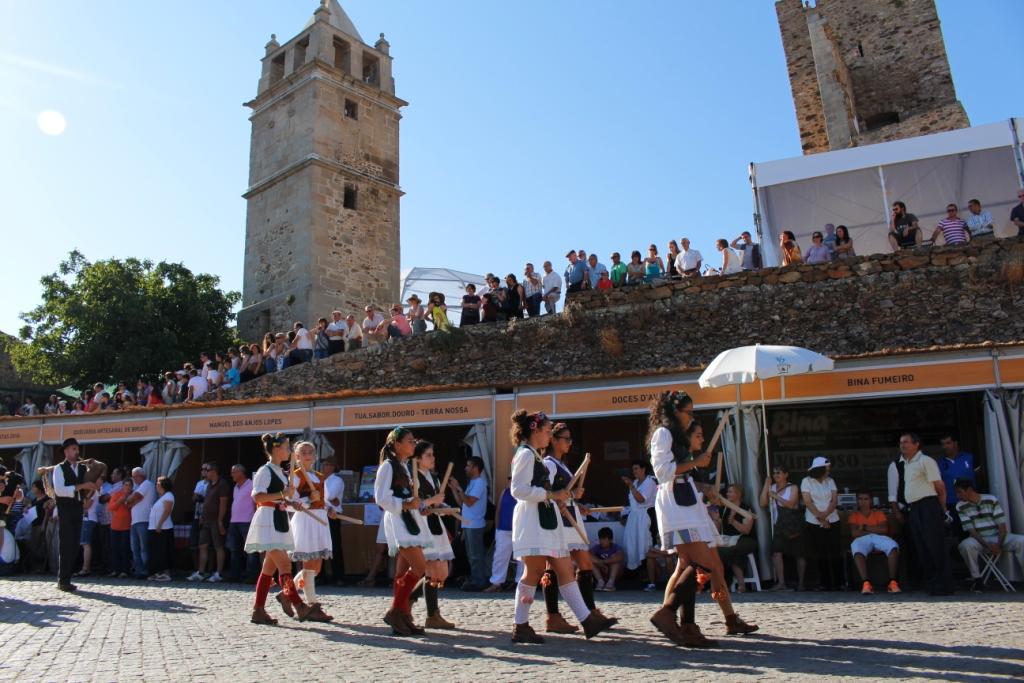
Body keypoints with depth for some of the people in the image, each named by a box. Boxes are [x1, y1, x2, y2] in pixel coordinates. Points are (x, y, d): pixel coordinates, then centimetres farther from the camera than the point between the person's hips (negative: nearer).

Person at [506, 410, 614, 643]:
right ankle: (520, 627, 3)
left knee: (566, 570, 6)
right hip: (532, 520, -10)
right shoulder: (526, 454, -9)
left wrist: (558, 497, 15)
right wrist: (551, 495, -17)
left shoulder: (536, 456, 21)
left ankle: (587, 620, 7)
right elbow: (518, 490, -19)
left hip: (545, 521, 10)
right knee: (534, 572, -6)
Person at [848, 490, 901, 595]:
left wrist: (865, 527, 1)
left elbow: (884, 529, 4)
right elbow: (854, 533, 2)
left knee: (893, 546, -35)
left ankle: (892, 582, -34)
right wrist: (875, 530, 2)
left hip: (879, 538, 2)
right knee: (857, 550, -40)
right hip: (862, 539, -2)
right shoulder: (853, 515, 20)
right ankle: (866, 583, -48)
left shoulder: (879, 513, 24)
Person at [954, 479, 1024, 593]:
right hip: (978, 540, 0)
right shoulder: (960, 506, -3)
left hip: (998, 537, 1)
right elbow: (971, 530, -7)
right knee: (966, 545, -35)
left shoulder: (991, 500, -4)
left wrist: (998, 545, -19)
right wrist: (987, 545, -21)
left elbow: (1002, 525, -7)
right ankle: (977, 579, -17)